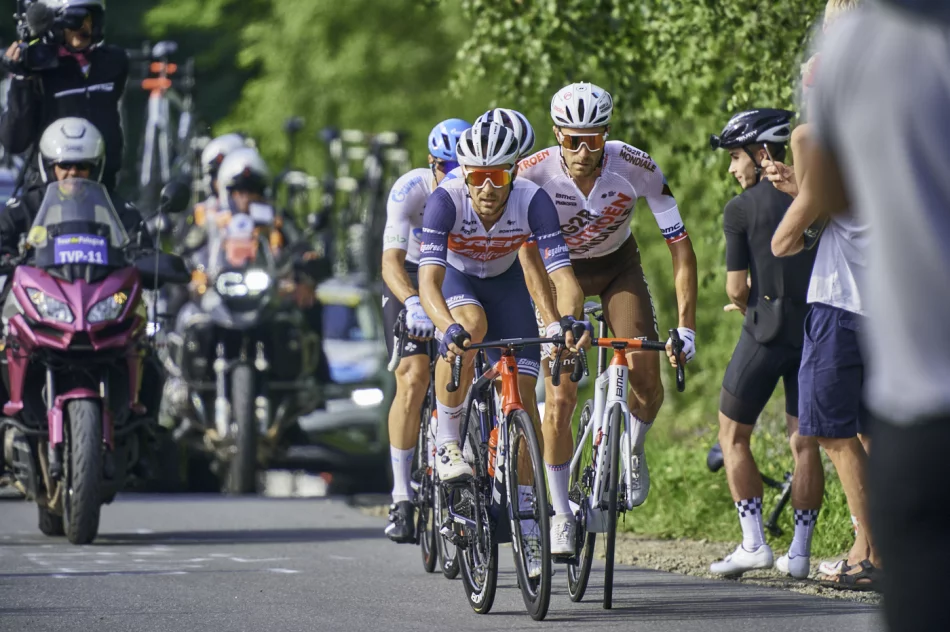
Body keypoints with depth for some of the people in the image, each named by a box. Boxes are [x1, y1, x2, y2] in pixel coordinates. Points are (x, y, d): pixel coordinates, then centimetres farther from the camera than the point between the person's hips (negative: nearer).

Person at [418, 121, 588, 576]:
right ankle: (446, 444, -21)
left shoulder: (532, 201, -32)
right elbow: (428, 281, -42)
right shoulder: (446, 201, -35)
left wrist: (569, 320, -58)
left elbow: (563, 275, -37)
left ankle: (528, 520, -1)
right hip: (454, 278, -2)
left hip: (504, 281, 2)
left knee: (523, 394, -9)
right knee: (471, 325, -37)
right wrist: (449, 327, -61)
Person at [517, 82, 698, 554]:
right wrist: (554, 324, -42)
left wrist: (685, 327, -31)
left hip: (617, 266, 0)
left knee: (645, 371, -21)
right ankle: (562, 513, 6)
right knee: (559, 400, -11)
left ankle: (632, 449, 12)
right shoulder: (534, 173, -30)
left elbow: (681, 248, -24)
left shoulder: (636, 168, -29)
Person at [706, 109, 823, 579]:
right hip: (816, 329, 4)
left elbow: (736, 289, -5)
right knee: (805, 442, 8)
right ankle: (799, 551, 7)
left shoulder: (741, 209, -4)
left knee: (733, 435, 8)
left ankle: (753, 543, 0)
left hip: (768, 330, -4)